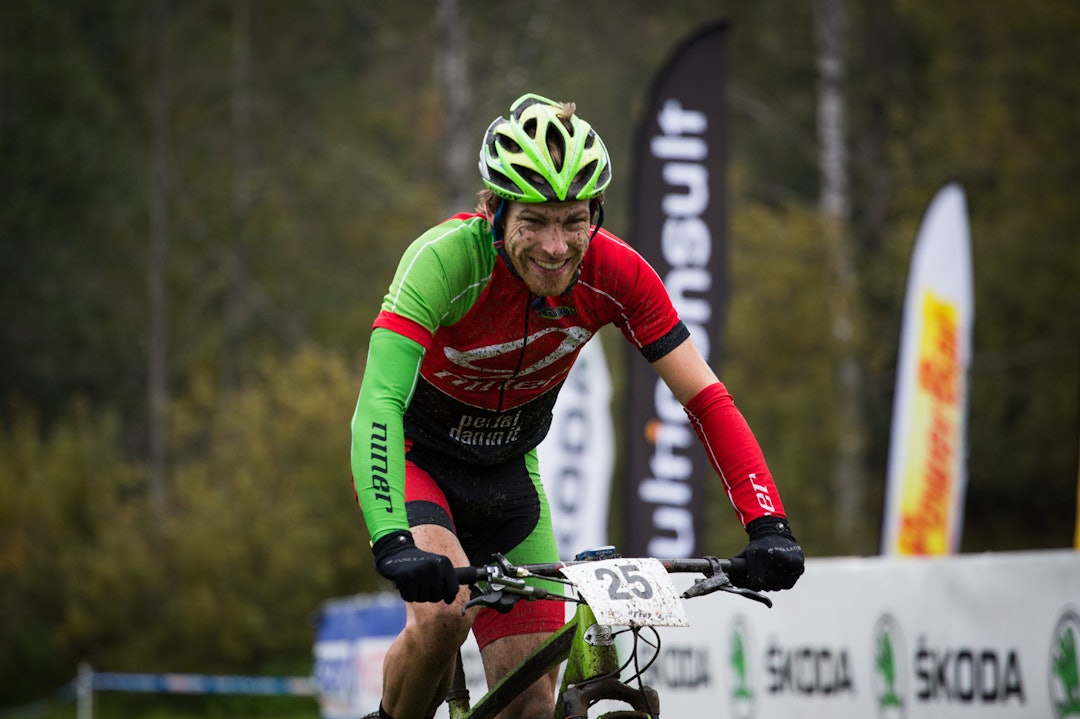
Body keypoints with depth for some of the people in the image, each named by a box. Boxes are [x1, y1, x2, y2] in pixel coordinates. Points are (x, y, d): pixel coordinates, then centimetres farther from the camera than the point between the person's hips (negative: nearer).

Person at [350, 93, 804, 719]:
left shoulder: (615, 273, -22)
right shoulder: (446, 259, -33)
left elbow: (706, 398, -21)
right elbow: (379, 401, -42)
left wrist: (768, 524, -35)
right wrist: (393, 543, -57)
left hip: (507, 470, 4)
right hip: (415, 452, -4)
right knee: (444, 610, -32)